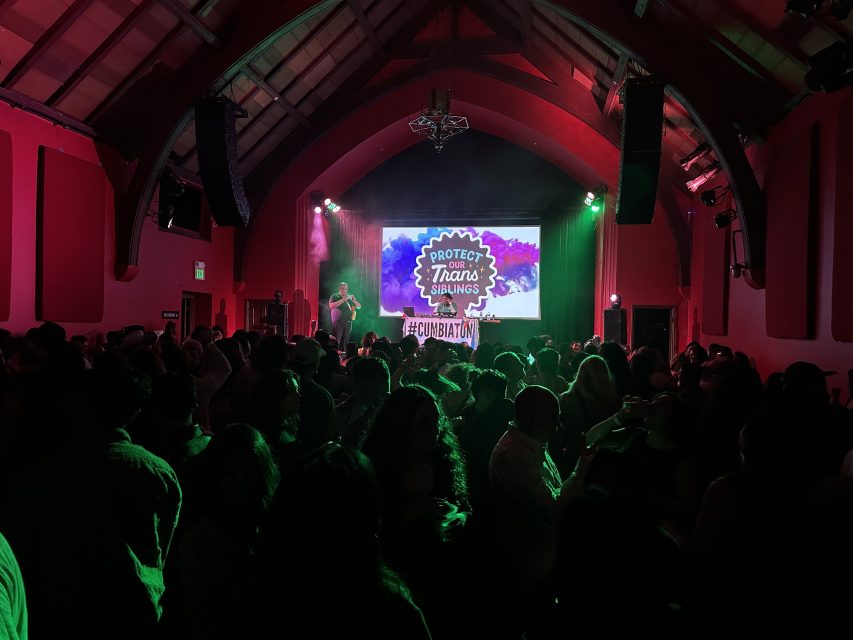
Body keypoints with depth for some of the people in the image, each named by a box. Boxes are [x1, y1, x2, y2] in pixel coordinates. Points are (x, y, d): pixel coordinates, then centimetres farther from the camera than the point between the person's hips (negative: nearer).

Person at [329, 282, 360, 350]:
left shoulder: (350, 296, 15)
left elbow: (359, 307, 13)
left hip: (348, 322, 5)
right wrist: (342, 300, -20)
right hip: (338, 322, -5)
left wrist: (354, 301, -8)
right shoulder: (335, 296, 1)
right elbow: (331, 306, -16)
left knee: (345, 341, 6)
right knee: (336, 341, -11)